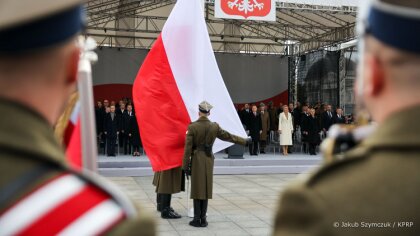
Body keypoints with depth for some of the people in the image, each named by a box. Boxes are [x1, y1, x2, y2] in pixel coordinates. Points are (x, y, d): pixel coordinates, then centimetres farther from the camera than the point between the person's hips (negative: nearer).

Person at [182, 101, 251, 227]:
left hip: (197, 160, -3)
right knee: (206, 188, 9)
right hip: (209, 160, 3)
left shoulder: (192, 126, -11)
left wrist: (185, 165, -3)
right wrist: (244, 141, 22)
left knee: (197, 188, 4)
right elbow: (229, 136, 8)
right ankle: (203, 218, 13)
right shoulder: (214, 126, -2)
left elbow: (188, 147, -10)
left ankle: (197, 219, 5)